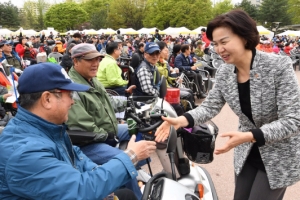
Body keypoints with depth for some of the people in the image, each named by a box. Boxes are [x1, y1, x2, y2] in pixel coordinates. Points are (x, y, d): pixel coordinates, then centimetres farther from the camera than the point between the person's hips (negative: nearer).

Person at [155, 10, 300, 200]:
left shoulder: (279, 66, -24)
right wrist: (181, 120, -23)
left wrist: (249, 136, -37)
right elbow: (210, 106, -5)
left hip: (280, 156, -5)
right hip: (247, 153, 5)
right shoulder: (224, 73, -8)